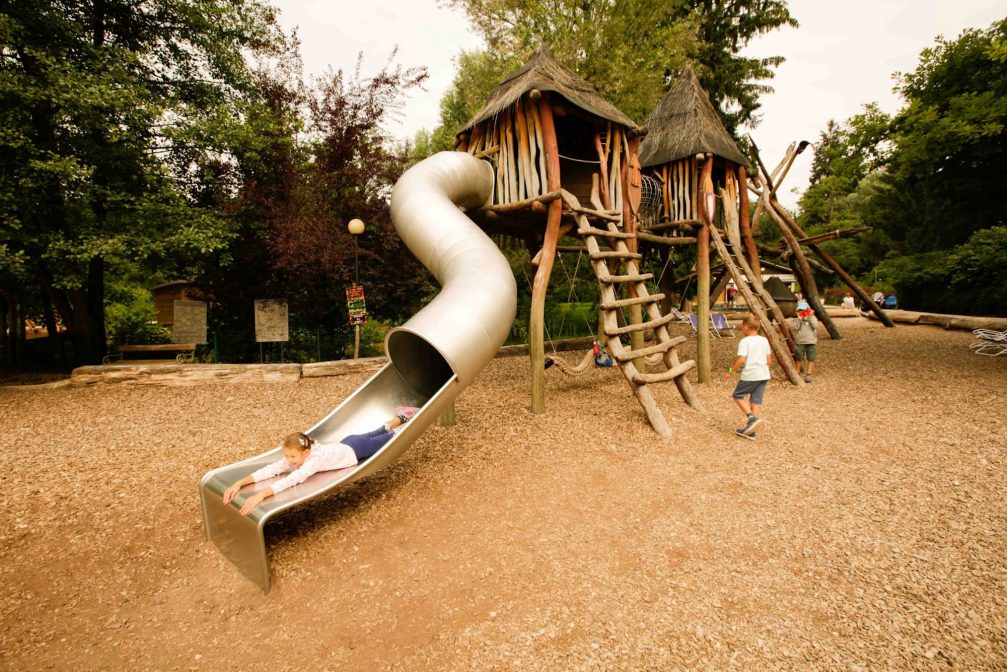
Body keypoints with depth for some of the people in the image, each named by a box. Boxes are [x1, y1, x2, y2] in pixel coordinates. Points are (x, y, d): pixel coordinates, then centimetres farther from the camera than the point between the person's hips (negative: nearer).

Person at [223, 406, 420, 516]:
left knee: (387, 439, 21)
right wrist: (239, 483, -45)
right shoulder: (296, 456, -26)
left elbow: (293, 480, -58)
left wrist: (262, 494, -69)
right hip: (346, 444, 6)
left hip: (355, 451, -6)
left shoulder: (315, 459, -44)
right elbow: (270, 469, -32)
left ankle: (404, 418, 46)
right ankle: (400, 418, 54)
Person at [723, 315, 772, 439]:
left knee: (738, 396, 12)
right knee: (756, 401, 8)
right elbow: (769, 360, 13)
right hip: (764, 375, 6)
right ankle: (750, 431, 11)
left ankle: (752, 417, -8)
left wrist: (731, 371, -8)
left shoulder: (744, 342, -10)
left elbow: (741, 360, -18)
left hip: (750, 375, -6)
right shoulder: (764, 340, 10)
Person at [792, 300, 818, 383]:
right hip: (800, 342, 0)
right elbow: (795, 328, -10)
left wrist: (810, 317, -13)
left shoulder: (812, 318, 5)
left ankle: (808, 374, 4)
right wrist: (799, 319, -12)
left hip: (811, 342, 0)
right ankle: (797, 373, 20)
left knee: (810, 359, -2)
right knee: (799, 358, 4)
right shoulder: (797, 319, 6)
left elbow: (815, 326, -12)